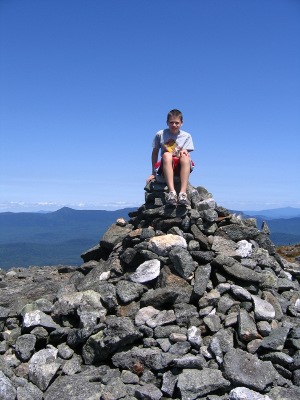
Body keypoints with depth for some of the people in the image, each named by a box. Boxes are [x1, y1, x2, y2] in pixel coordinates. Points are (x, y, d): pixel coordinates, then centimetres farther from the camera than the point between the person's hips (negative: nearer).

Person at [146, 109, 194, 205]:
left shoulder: (186, 136, 7)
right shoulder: (160, 134, 4)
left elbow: (186, 153, 1)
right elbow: (155, 153, 9)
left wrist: (184, 152, -25)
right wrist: (153, 173, 8)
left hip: (180, 168, 1)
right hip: (165, 168, 0)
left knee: (185, 157, -33)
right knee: (166, 155, -34)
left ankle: (183, 193, -45)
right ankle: (172, 192, -49)